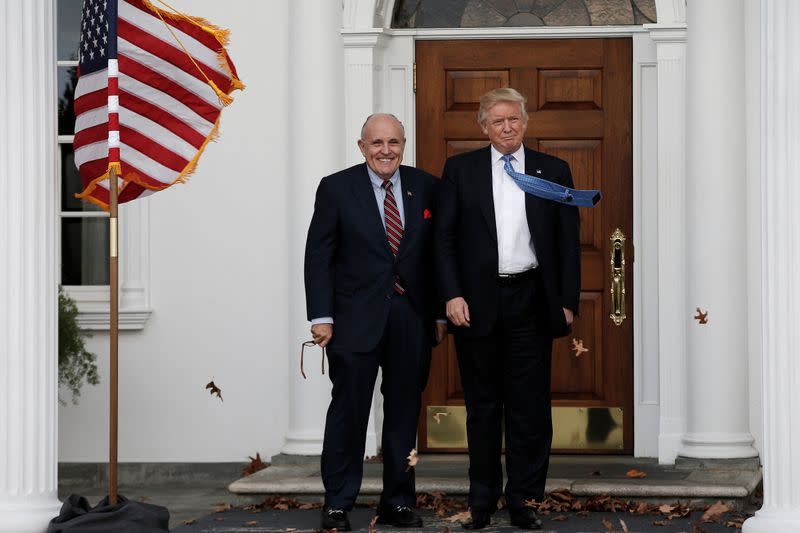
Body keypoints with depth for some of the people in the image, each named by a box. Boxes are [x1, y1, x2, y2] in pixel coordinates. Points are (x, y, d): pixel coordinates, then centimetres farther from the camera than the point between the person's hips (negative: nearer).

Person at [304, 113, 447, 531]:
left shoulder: (425, 188, 6)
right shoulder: (336, 188, -1)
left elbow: (438, 254, 9)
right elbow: (318, 257, -2)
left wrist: (440, 313, 5)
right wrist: (321, 317, -9)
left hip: (412, 319, 3)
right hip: (356, 319, -3)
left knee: (404, 411, 8)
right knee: (349, 409, 0)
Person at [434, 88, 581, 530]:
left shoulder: (554, 171, 7)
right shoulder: (460, 169, 6)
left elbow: (568, 241, 6)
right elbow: (444, 237, 2)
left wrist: (568, 302, 0)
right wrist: (452, 295, -8)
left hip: (531, 301, 0)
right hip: (477, 304, 0)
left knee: (530, 407, 1)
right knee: (482, 407, 8)